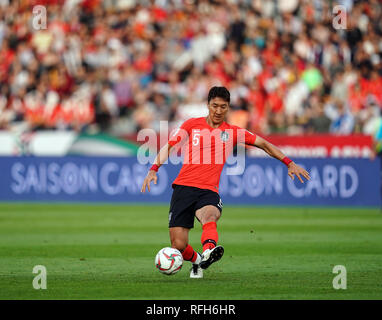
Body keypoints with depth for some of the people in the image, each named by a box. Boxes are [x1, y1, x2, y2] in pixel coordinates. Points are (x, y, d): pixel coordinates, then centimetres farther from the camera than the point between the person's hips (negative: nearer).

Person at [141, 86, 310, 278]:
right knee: (178, 246, -7)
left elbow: (264, 144, 19)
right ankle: (196, 261, 25)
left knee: (209, 215, -37)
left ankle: (209, 251, -63)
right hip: (183, 188, 0)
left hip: (209, 191, 0)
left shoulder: (233, 132, 14)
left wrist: (289, 163, 11)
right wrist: (154, 169, -11)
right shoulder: (192, 124, 11)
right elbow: (169, 146, 5)